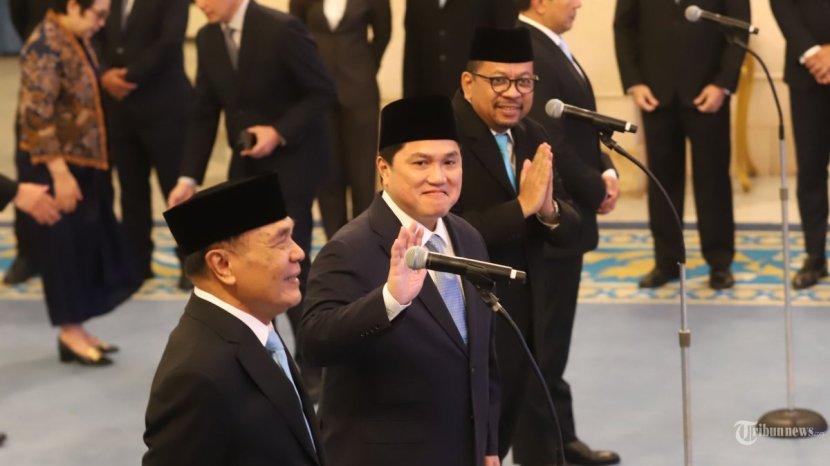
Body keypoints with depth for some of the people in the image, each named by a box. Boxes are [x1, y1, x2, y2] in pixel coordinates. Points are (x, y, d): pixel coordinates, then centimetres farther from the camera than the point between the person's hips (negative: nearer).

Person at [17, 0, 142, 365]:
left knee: (87, 244, 13)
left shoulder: (76, 39, 8)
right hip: (54, 165, -9)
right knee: (64, 246, -1)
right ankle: (70, 334, 9)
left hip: (83, 162, 9)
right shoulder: (45, 47, -20)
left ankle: (75, 328, 22)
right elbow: (36, 117, -23)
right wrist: (60, 173, -23)